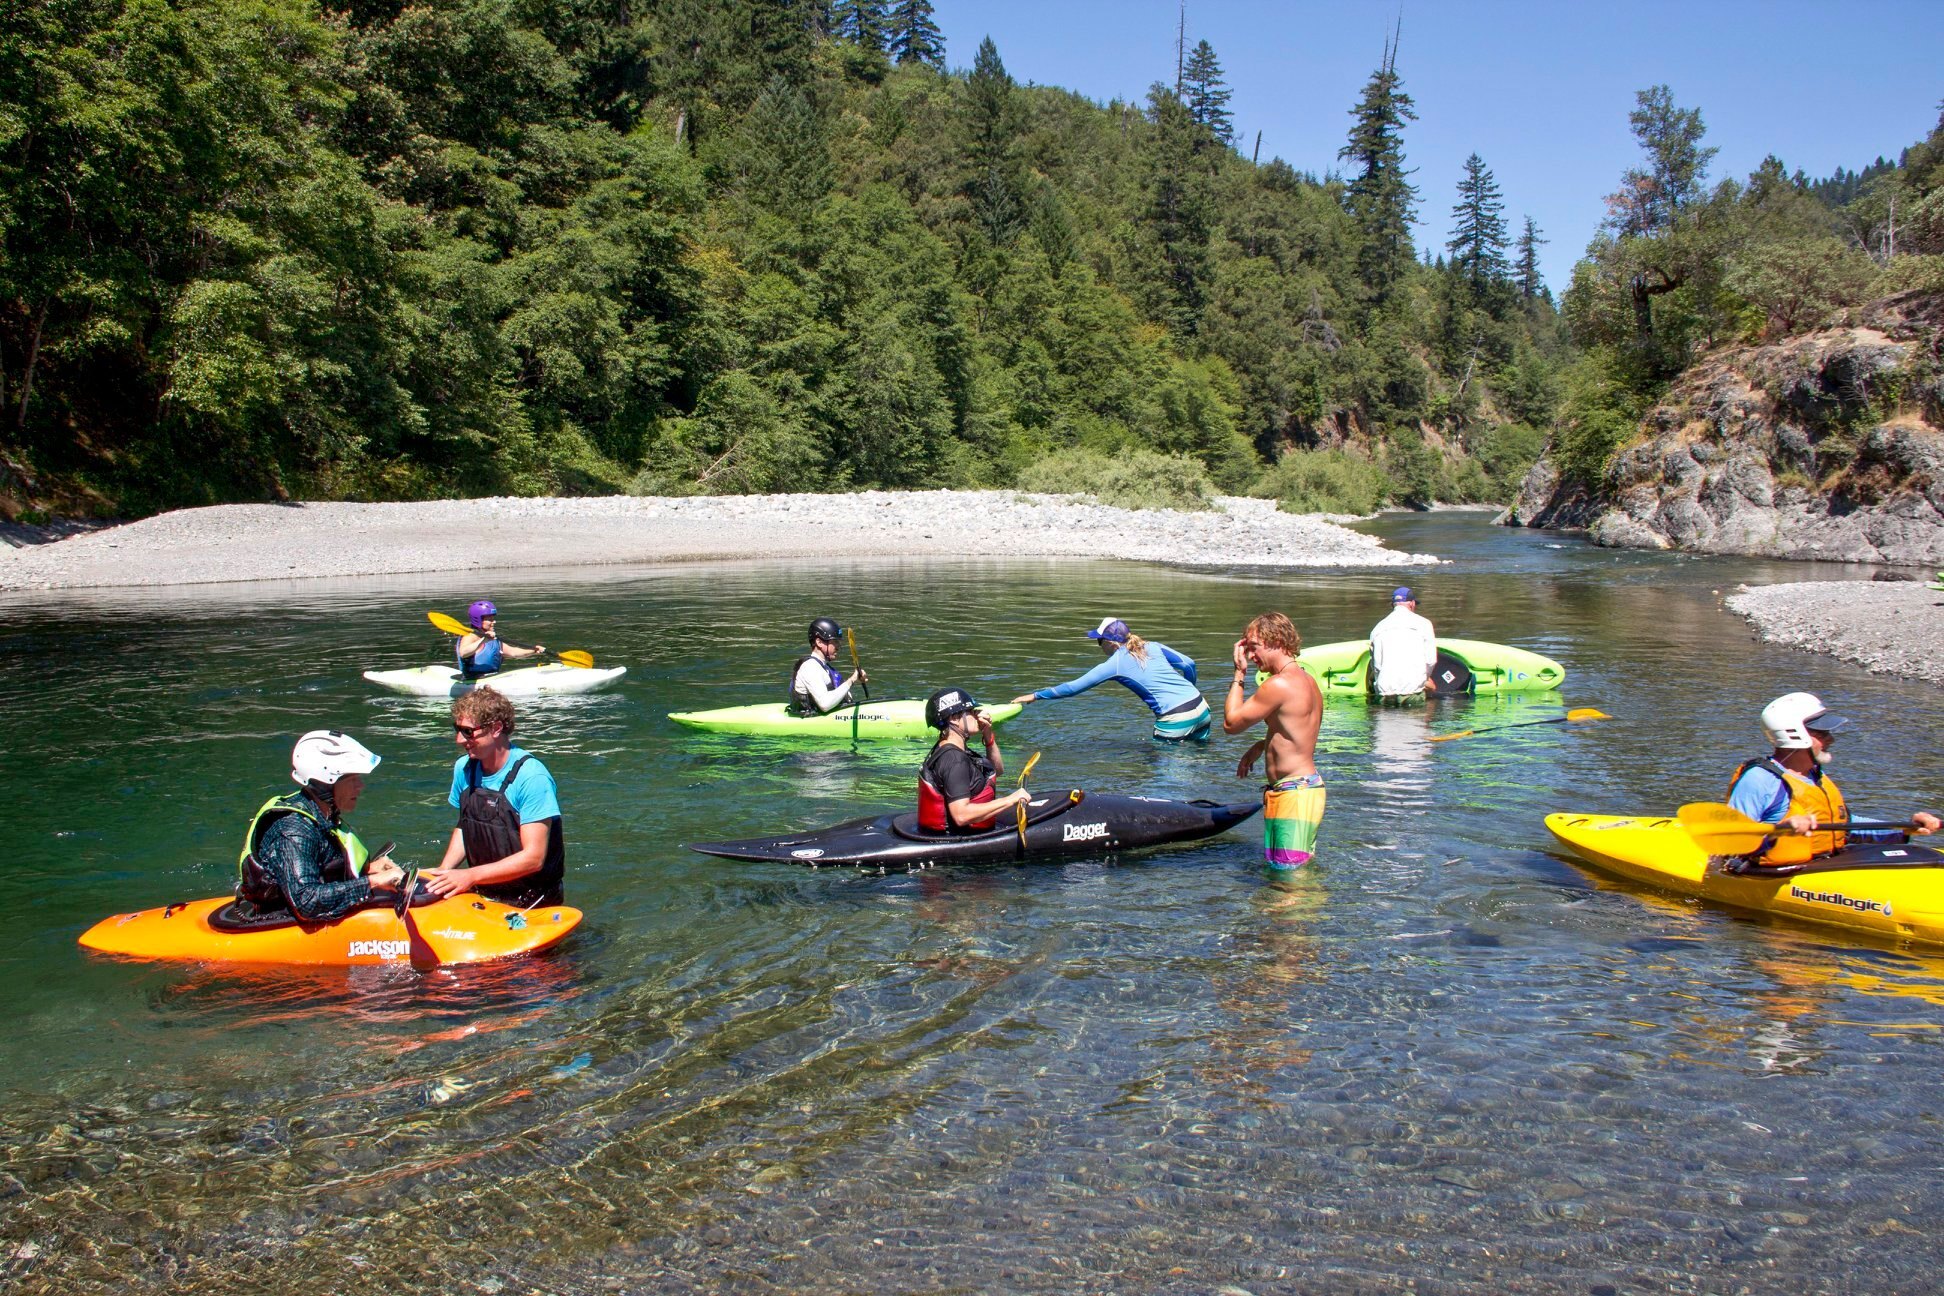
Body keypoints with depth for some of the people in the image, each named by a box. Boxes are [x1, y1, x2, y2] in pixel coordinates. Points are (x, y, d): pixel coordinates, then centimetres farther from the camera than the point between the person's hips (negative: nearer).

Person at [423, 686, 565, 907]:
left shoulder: (531, 777, -18)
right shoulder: (463, 768, 3)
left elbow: (533, 858, -20)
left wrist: (470, 876, -22)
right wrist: (443, 872, 2)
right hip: (482, 893, 6)